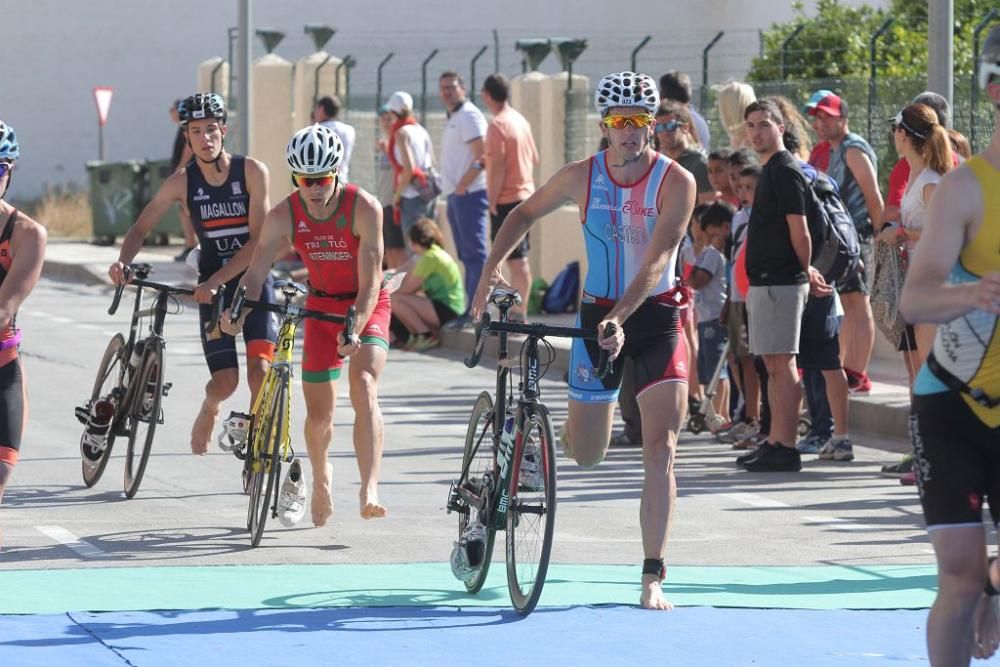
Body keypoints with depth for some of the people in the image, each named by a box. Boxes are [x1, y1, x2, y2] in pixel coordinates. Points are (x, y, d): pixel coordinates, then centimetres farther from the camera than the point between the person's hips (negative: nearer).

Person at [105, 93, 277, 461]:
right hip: (211, 286, 1)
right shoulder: (182, 182, -6)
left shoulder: (252, 172, -12)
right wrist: (122, 262, -20)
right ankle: (208, 412, 32)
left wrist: (214, 281, -23)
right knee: (225, 382, -4)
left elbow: (258, 240, -16)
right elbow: (141, 228, 1)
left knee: (260, 369, -21)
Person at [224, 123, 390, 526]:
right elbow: (256, 272, -16)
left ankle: (369, 491, -35)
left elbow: (370, 283, -29)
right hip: (322, 304, 3)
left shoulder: (364, 208, -26)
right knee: (319, 412, 4)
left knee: (363, 387, -27)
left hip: (367, 305, -3)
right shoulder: (284, 215, -17)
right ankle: (320, 480, 35)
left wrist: (354, 330, -43)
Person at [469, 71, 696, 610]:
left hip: (655, 316, -3)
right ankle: (577, 419, 47)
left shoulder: (676, 182, -14)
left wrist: (620, 317, -37)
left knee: (660, 450, -15)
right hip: (597, 314, 3)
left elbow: (656, 260, -25)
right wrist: (491, 268, 1)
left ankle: (653, 579, -12)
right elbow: (526, 212, 13)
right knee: (586, 456, 8)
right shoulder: (581, 177, -5)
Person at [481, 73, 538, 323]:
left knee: (516, 259, -7)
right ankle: (516, 309, 21)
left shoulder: (497, 125, -16)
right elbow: (534, 158, 17)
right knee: (518, 258, 15)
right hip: (525, 193, 9)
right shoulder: (521, 120, 11)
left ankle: (519, 314, -6)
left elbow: (498, 166, -19)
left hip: (507, 199, -9)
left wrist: (492, 201, -15)